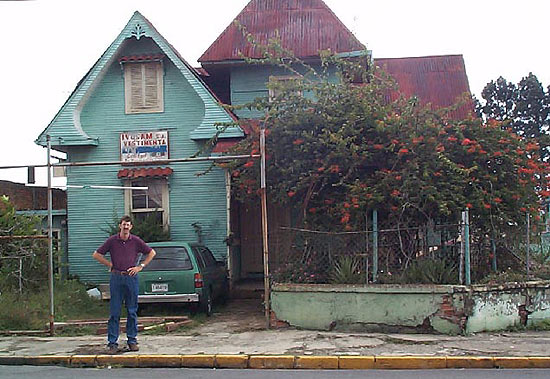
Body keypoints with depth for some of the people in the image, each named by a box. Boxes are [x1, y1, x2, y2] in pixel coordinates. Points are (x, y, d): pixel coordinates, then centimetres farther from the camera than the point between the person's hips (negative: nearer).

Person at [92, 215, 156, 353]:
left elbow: (151, 253, 13)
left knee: (132, 311, 6)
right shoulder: (112, 241, 2)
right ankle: (112, 342, 5)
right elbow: (96, 255, 8)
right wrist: (110, 265, 1)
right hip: (116, 278, -1)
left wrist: (140, 266, 5)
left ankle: (132, 341, 14)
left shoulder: (136, 241, 3)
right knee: (114, 312, 0)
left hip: (131, 278, 1)